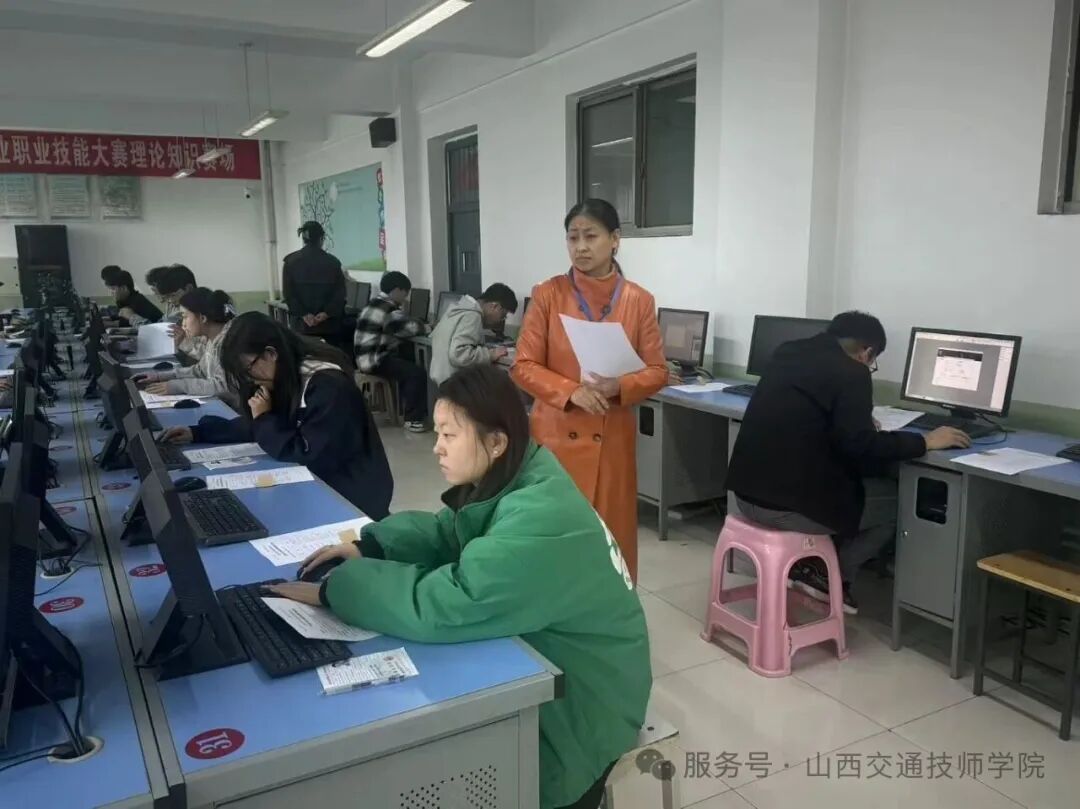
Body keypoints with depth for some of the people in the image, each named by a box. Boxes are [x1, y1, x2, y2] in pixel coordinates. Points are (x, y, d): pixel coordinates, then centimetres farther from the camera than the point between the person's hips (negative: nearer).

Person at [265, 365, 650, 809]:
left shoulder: (540, 520, -34)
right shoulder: (507, 480, -5)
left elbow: (438, 605, -36)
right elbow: (445, 534, 8)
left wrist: (332, 590, -24)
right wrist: (369, 547, -8)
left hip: (581, 698, -8)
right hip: (537, 662, 8)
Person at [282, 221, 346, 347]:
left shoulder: (290, 261, 2)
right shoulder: (333, 261, 1)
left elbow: (288, 292, -4)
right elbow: (340, 292, -5)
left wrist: (303, 314, -8)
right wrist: (326, 313, -10)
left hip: (301, 323, 1)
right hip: (329, 323, 0)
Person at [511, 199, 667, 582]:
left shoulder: (639, 301, 1)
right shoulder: (547, 295, -2)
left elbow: (657, 371, 3)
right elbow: (524, 367, -3)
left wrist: (617, 387, -17)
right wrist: (571, 392, -18)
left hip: (612, 440, 1)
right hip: (556, 437, -1)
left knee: (612, 536, 8)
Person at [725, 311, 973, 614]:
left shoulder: (788, 352, 12)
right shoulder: (851, 372, -10)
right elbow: (861, 447, -16)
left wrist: (858, 420, 36)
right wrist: (924, 441, -2)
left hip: (746, 491, 8)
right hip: (788, 504, -8)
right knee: (897, 502, 13)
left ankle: (815, 565, 24)